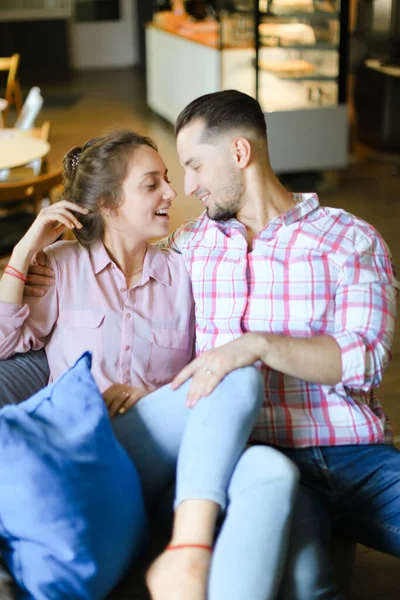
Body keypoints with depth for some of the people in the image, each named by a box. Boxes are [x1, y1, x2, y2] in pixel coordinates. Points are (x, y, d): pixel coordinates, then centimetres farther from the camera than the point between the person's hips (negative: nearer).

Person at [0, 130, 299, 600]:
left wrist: (154, 393, -5)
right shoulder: (62, 265, 14)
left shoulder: (179, 272, 18)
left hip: (169, 468, 3)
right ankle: (185, 561, -36)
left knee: (271, 472, -33)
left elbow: (207, 375, 14)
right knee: (239, 376, -29)